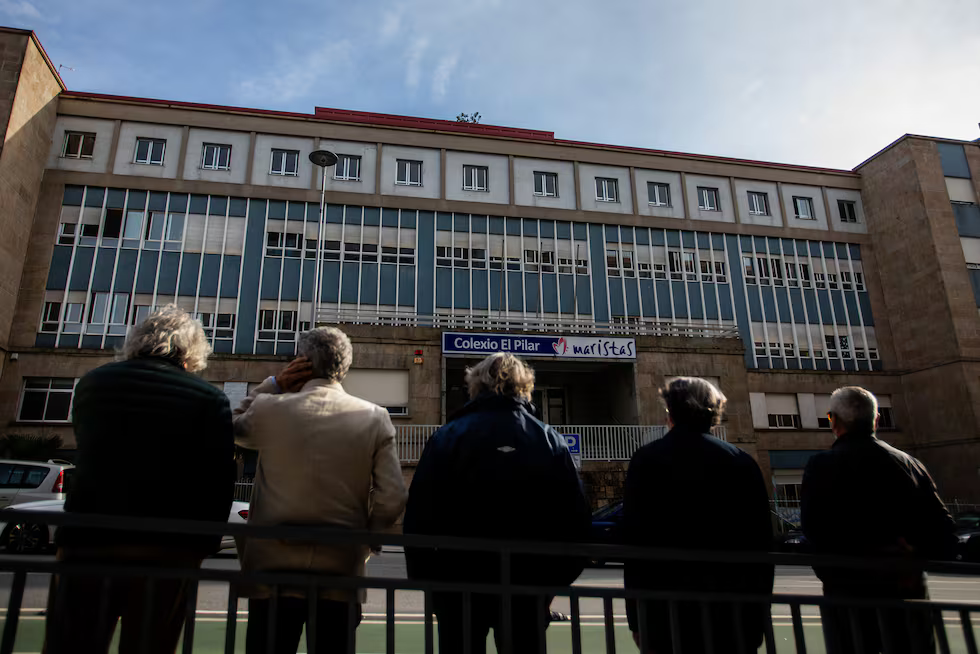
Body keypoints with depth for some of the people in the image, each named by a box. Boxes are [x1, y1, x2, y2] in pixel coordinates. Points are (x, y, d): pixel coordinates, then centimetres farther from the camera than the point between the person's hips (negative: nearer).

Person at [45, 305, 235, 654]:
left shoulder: (92, 383, 6)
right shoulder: (211, 400, -6)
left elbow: (85, 456, 18)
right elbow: (220, 482, -7)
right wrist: (204, 546, 2)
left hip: (86, 543, 2)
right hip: (167, 551, -2)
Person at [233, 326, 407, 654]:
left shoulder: (268, 408, -6)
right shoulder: (374, 418, -5)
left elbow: (235, 427, 19)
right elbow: (392, 499, -8)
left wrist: (273, 384, 9)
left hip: (274, 567, 0)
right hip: (341, 569, 0)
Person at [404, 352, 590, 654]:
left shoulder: (447, 438, -7)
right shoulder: (552, 442, -2)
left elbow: (419, 516, -10)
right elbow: (576, 518, -3)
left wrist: (423, 578, 1)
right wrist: (555, 581, 6)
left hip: (460, 583, -1)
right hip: (528, 586, 1)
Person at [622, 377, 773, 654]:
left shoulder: (646, 460, -5)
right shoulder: (741, 462, 0)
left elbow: (633, 538, -6)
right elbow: (761, 541, 3)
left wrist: (636, 619, 1)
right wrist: (757, 617, 12)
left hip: (666, 613, -1)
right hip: (732, 614, 2)